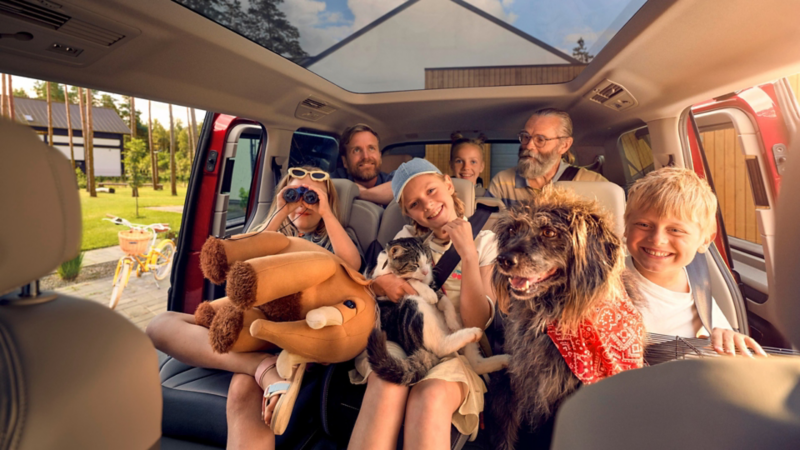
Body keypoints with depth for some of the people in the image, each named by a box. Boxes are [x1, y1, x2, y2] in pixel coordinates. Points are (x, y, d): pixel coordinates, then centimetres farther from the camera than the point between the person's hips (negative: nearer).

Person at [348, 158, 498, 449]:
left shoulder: (485, 242, 4)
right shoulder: (408, 237, 13)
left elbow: (477, 323, -7)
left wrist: (468, 254, -16)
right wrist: (379, 283, -11)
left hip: (454, 351, -2)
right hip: (395, 340, 2)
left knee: (431, 396, -36)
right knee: (389, 387, -33)